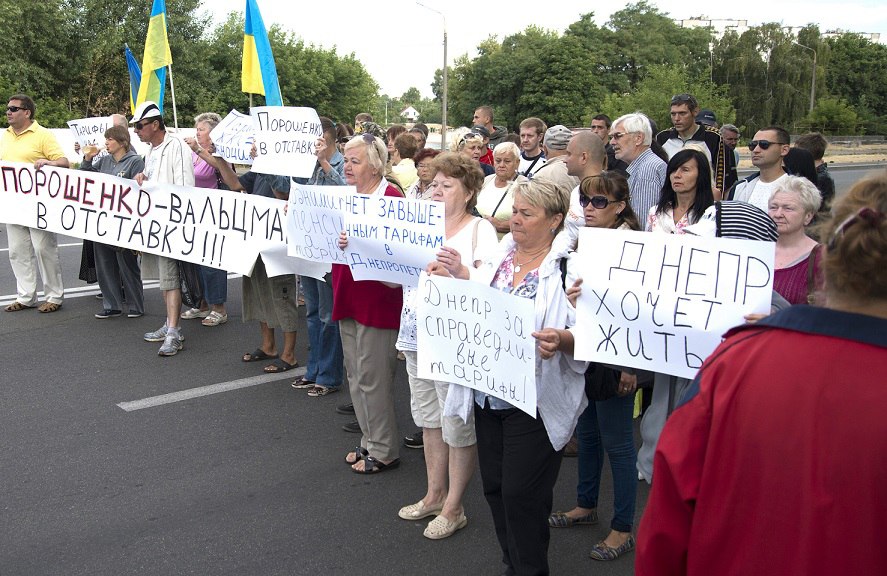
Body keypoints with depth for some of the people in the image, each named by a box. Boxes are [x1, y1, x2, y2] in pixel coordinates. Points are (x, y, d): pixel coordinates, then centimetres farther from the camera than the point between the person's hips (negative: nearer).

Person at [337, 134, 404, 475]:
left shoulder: (391, 198, -13)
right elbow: (334, 239, 19)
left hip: (377, 298, -9)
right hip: (348, 295, 9)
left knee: (373, 376, -1)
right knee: (355, 374, 15)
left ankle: (384, 451, 13)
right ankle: (369, 442, 30)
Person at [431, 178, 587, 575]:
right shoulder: (498, 256, 7)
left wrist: (560, 341, -35)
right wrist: (457, 275, 2)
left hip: (533, 400, -6)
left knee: (521, 493, 2)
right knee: (494, 486, 16)